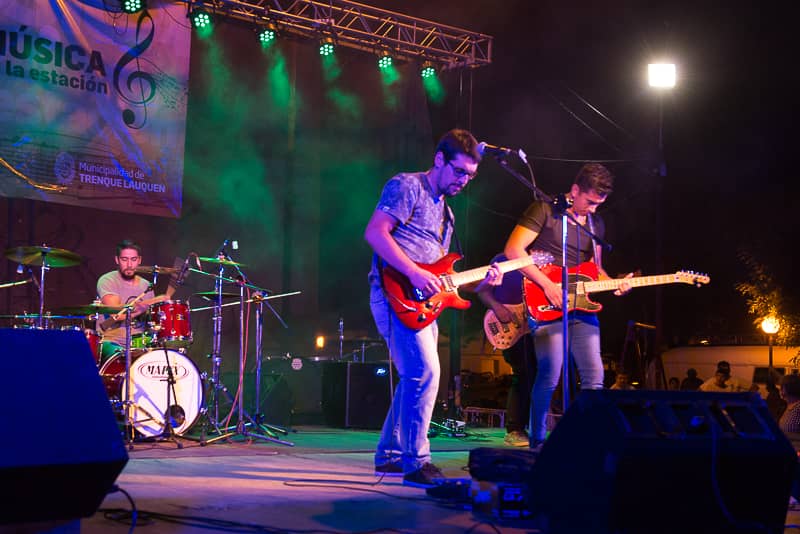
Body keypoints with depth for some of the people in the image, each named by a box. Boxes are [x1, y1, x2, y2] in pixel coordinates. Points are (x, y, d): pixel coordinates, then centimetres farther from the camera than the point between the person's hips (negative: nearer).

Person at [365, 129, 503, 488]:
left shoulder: (445, 211, 24)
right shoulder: (406, 186, -4)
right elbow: (375, 232, -16)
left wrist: (480, 280, 9)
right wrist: (415, 273, -22)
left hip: (423, 301, 10)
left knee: (415, 378, 13)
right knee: (425, 372, -18)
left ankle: (390, 455, 25)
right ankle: (416, 463, -14)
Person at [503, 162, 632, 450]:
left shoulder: (596, 223, 17)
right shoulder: (545, 210, -4)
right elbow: (513, 249, -11)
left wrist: (613, 284, 5)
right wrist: (547, 285, -16)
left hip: (581, 306, 7)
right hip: (547, 306, -7)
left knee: (594, 377, 0)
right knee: (550, 375, -14)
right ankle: (537, 443, -1)